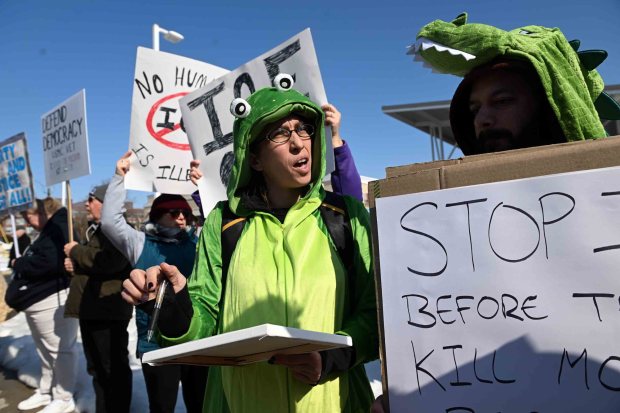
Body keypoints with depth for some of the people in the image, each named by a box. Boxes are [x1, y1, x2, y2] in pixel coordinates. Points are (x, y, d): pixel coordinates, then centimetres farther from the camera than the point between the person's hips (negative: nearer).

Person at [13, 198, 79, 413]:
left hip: (54, 300, -11)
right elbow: (32, 258, 21)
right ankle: (45, 392, 33)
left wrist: (18, 264, -12)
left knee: (60, 350, -1)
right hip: (40, 300, 11)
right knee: (46, 351, 20)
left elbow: (47, 262, -27)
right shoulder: (48, 231, 18)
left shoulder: (59, 228, -16)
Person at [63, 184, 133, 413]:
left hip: (107, 311, -10)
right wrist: (73, 263, 6)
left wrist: (76, 251, -12)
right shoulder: (96, 229, 20)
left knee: (113, 368, -2)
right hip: (91, 310, 11)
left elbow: (107, 261, -28)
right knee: (97, 368, 18)